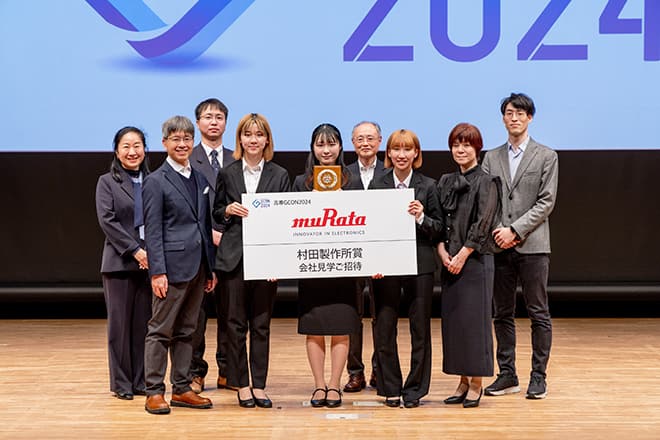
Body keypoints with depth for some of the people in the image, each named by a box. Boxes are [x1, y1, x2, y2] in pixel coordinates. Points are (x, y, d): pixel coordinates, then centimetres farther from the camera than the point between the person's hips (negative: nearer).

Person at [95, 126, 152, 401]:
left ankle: (141, 380, 12)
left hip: (150, 261, 2)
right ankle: (121, 382, 10)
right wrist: (135, 250, -14)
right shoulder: (107, 182, 4)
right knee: (120, 322, 1)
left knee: (145, 322, 3)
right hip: (120, 262, -2)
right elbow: (107, 220, -6)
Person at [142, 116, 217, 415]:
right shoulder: (156, 181, -5)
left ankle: (181, 389, 17)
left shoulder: (200, 180, 14)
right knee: (161, 331, -1)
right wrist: (158, 272, -16)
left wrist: (211, 267, 13)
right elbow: (152, 231, -10)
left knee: (186, 331, 11)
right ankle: (154, 392, 4)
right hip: (172, 266, -6)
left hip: (198, 267, 6)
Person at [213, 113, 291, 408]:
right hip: (234, 258, 0)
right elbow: (216, 212, 13)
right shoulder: (227, 174, 6)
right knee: (236, 324, 2)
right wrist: (228, 211, -11)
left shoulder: (280, 175, 5)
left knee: (262, 325, 5)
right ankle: (241, 385, 10)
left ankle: (259, 386, 12)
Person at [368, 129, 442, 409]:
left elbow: (439, 229, 4)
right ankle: (390, 389, 15)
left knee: (420, 328, 4)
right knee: (384, 328, 3)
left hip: (420, 263, 0)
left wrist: (421, 218, -15)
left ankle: (415, 389, 14)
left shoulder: (428, 186, 4)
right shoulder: (377, 186, 6)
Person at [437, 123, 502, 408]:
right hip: (449, 261, 6)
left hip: (476, 260, -6)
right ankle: (463, 382, 16)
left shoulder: (486, 182, -4)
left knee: (474, 319, -5)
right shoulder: (445, 183, 13)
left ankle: (476, 384, 3)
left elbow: (483, 224, -11)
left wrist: (462, 255, -13)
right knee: (452, 319, 7)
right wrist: (442, 252, -5)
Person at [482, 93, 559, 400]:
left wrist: (515, 230, -13)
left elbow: (546, 202, -4)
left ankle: (538, 376, 6)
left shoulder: (546, 157, 3)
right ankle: (507, 375, 15)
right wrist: (496, 230, -9)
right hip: (499, 245, 3)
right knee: (502, 314, 7)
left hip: (532, 245, -3)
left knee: (538, 313, 0)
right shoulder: (491, 158, 13)